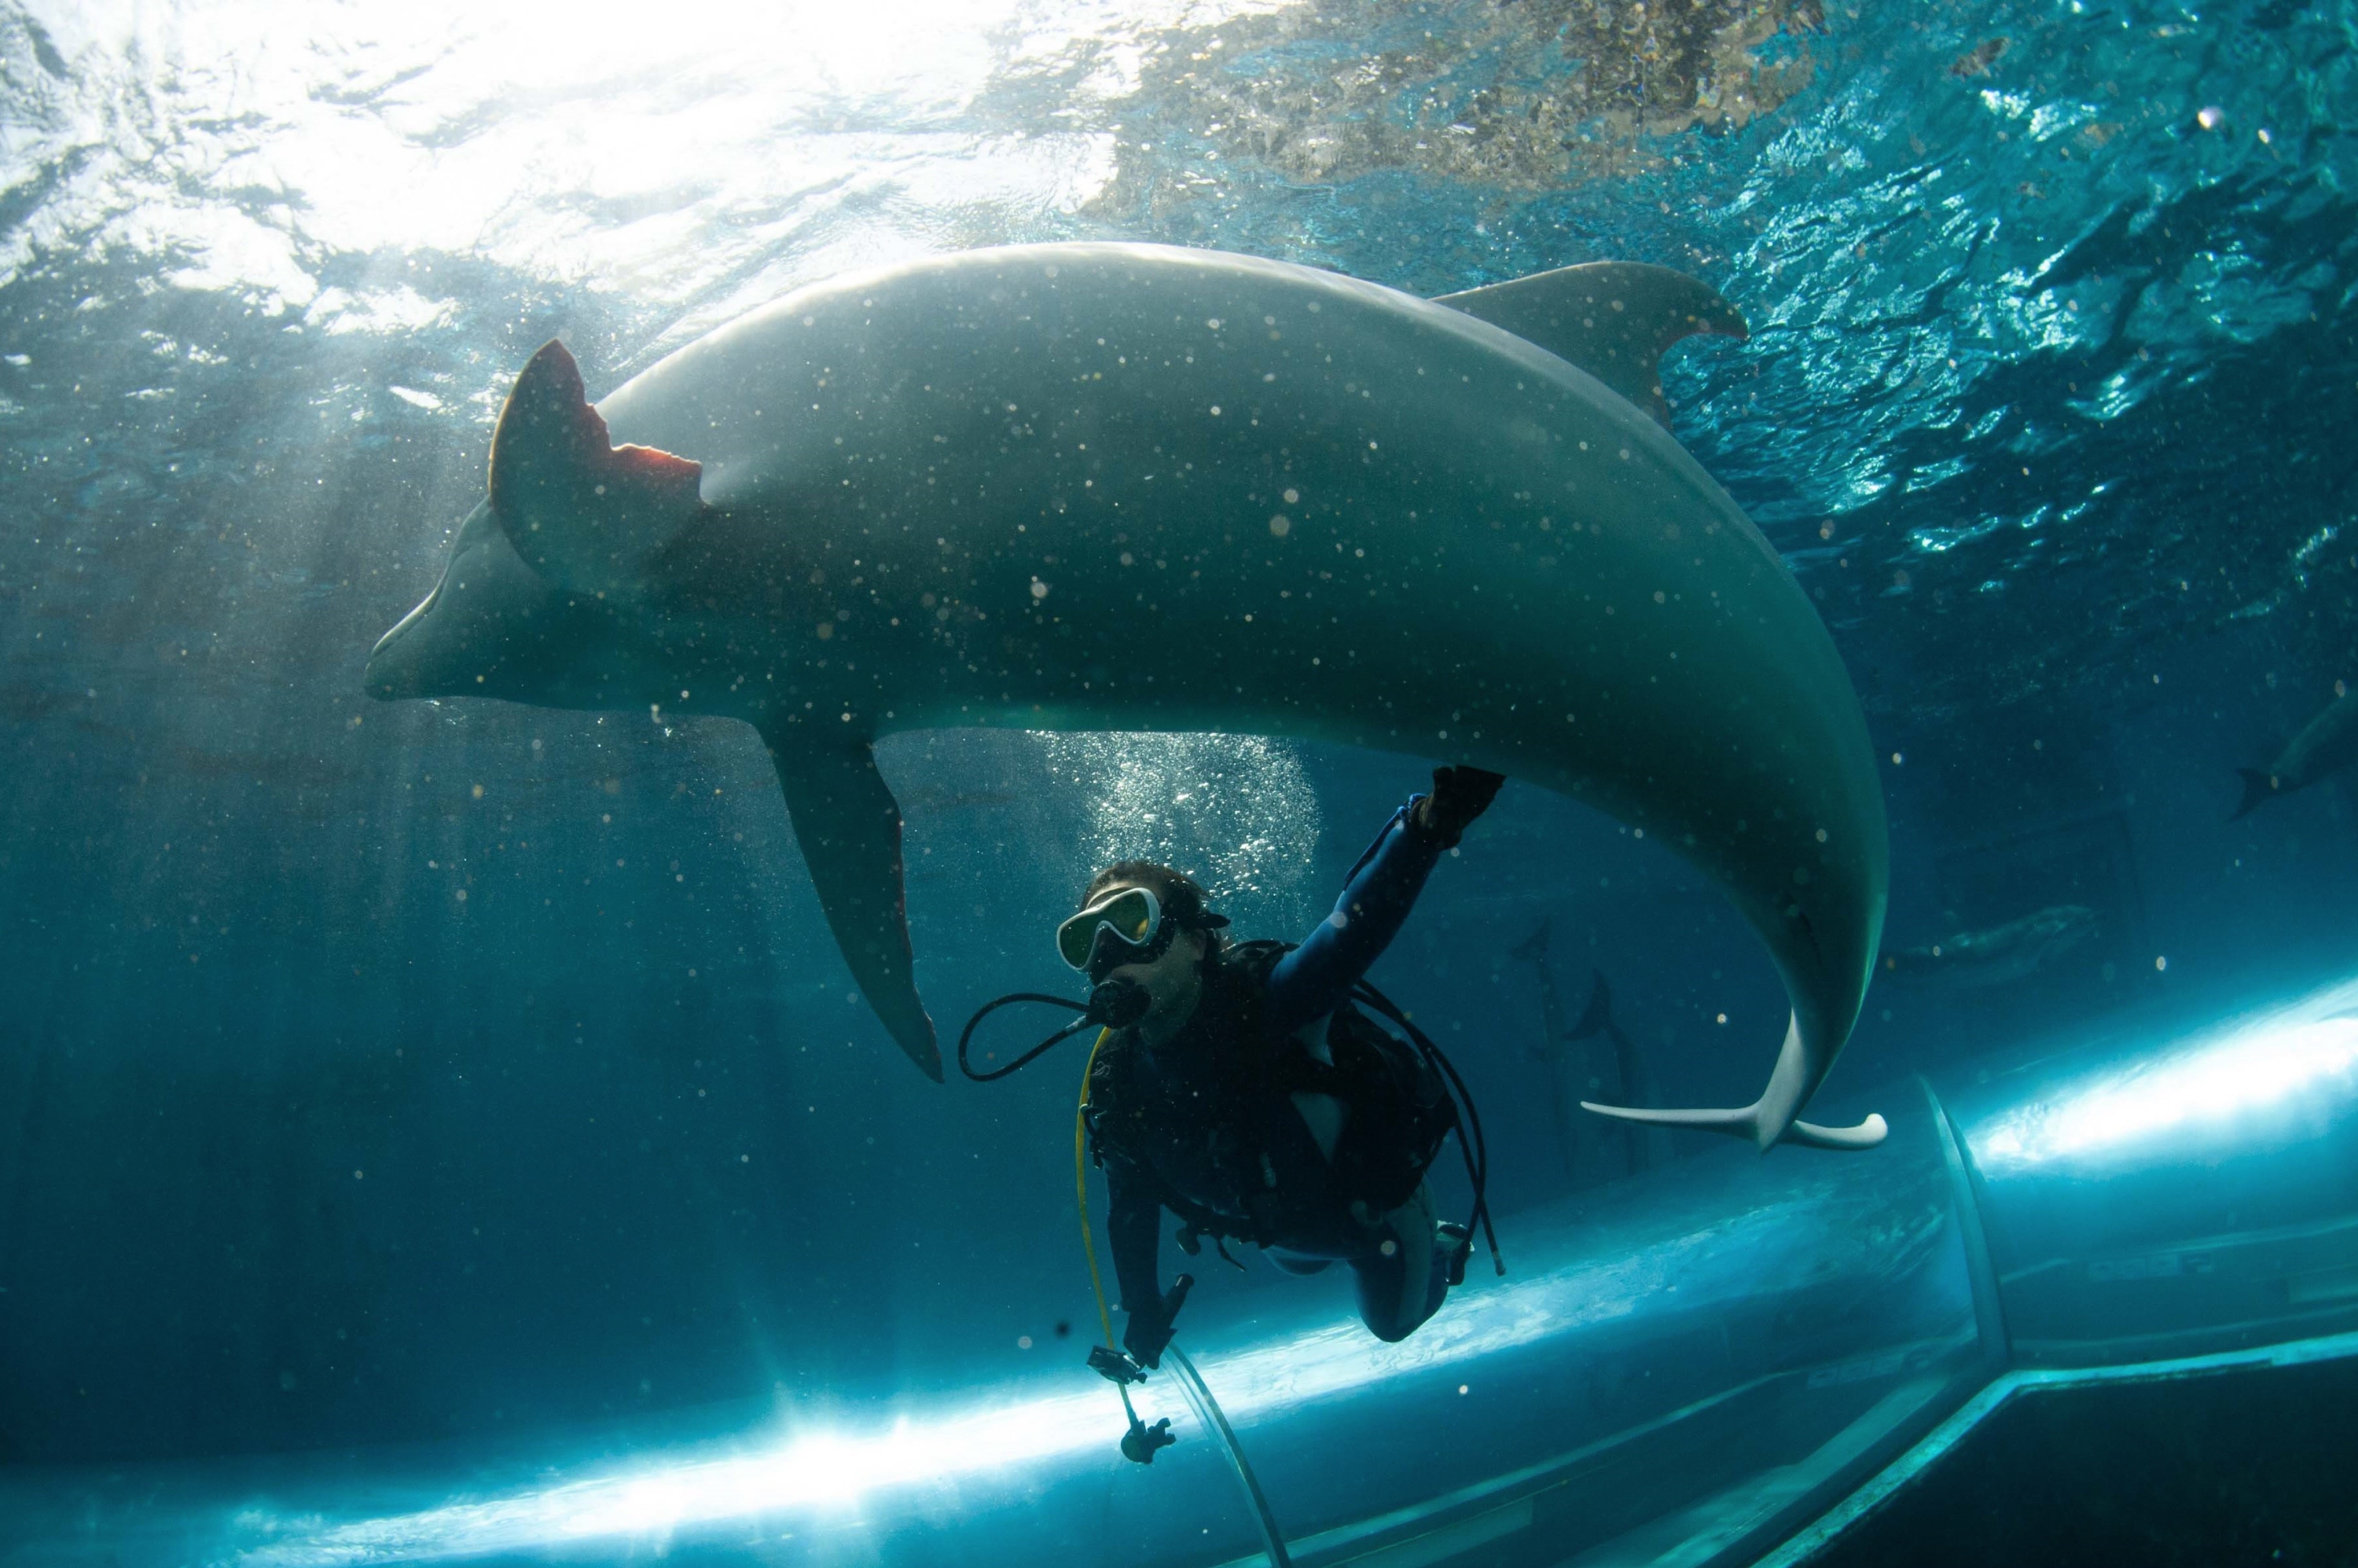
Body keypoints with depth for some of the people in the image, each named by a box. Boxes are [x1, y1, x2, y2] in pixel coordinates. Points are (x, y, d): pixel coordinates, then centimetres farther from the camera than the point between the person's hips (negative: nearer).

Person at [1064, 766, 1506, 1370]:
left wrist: (1428, 824, -80)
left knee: (1395, 1322, 26)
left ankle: (1439, 1247, 54)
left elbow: (1356, 920, -62)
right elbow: (1128, 1212, -5)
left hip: (1377, 1199, -4)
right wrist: (1143, 1310, 6)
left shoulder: (1262, 997, -41)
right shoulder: (1117, 1087, -24)